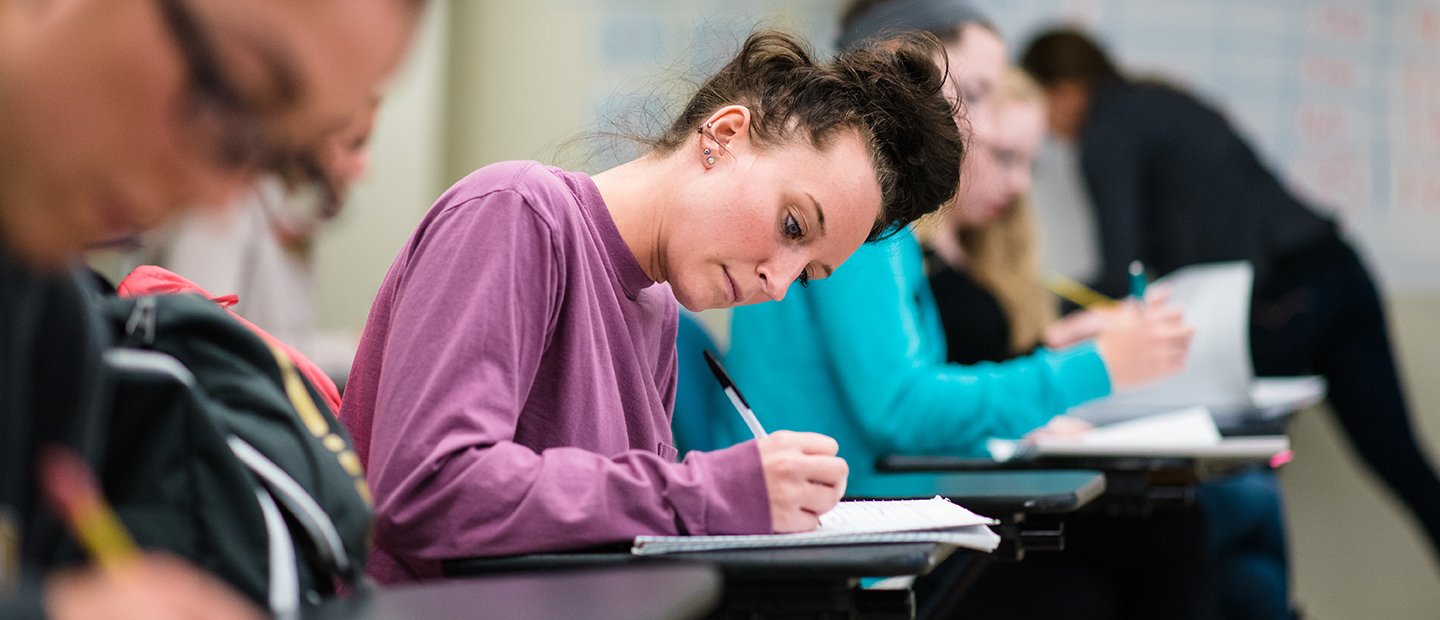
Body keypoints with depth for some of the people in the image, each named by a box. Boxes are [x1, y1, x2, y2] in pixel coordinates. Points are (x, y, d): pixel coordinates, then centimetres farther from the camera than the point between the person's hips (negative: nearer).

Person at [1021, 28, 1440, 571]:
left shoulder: (1106, 133, -2)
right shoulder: (1162, 103, 25)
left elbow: (1123, 272, -10)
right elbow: (1161, 251, 30)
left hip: (1279, 299, -9)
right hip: (1339, 269, 9)